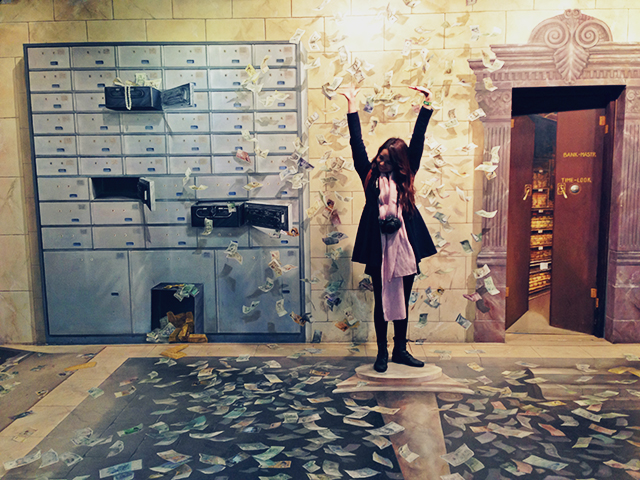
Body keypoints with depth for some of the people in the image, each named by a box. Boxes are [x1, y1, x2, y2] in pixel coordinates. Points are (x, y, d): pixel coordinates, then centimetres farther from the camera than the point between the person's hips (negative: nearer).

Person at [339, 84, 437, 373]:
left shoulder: (404, 177, 7)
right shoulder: (370, 175, 2)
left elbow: (417, 141, 5)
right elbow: (357, 145, -3)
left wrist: (427, 104, 3)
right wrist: (352, 106, -6)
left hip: (405, 247, 2)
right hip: (379, 249, -2)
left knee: (402, 302, 12)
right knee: (382, 302, 7)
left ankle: (400, 350, 26)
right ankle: (382, 352, 19)